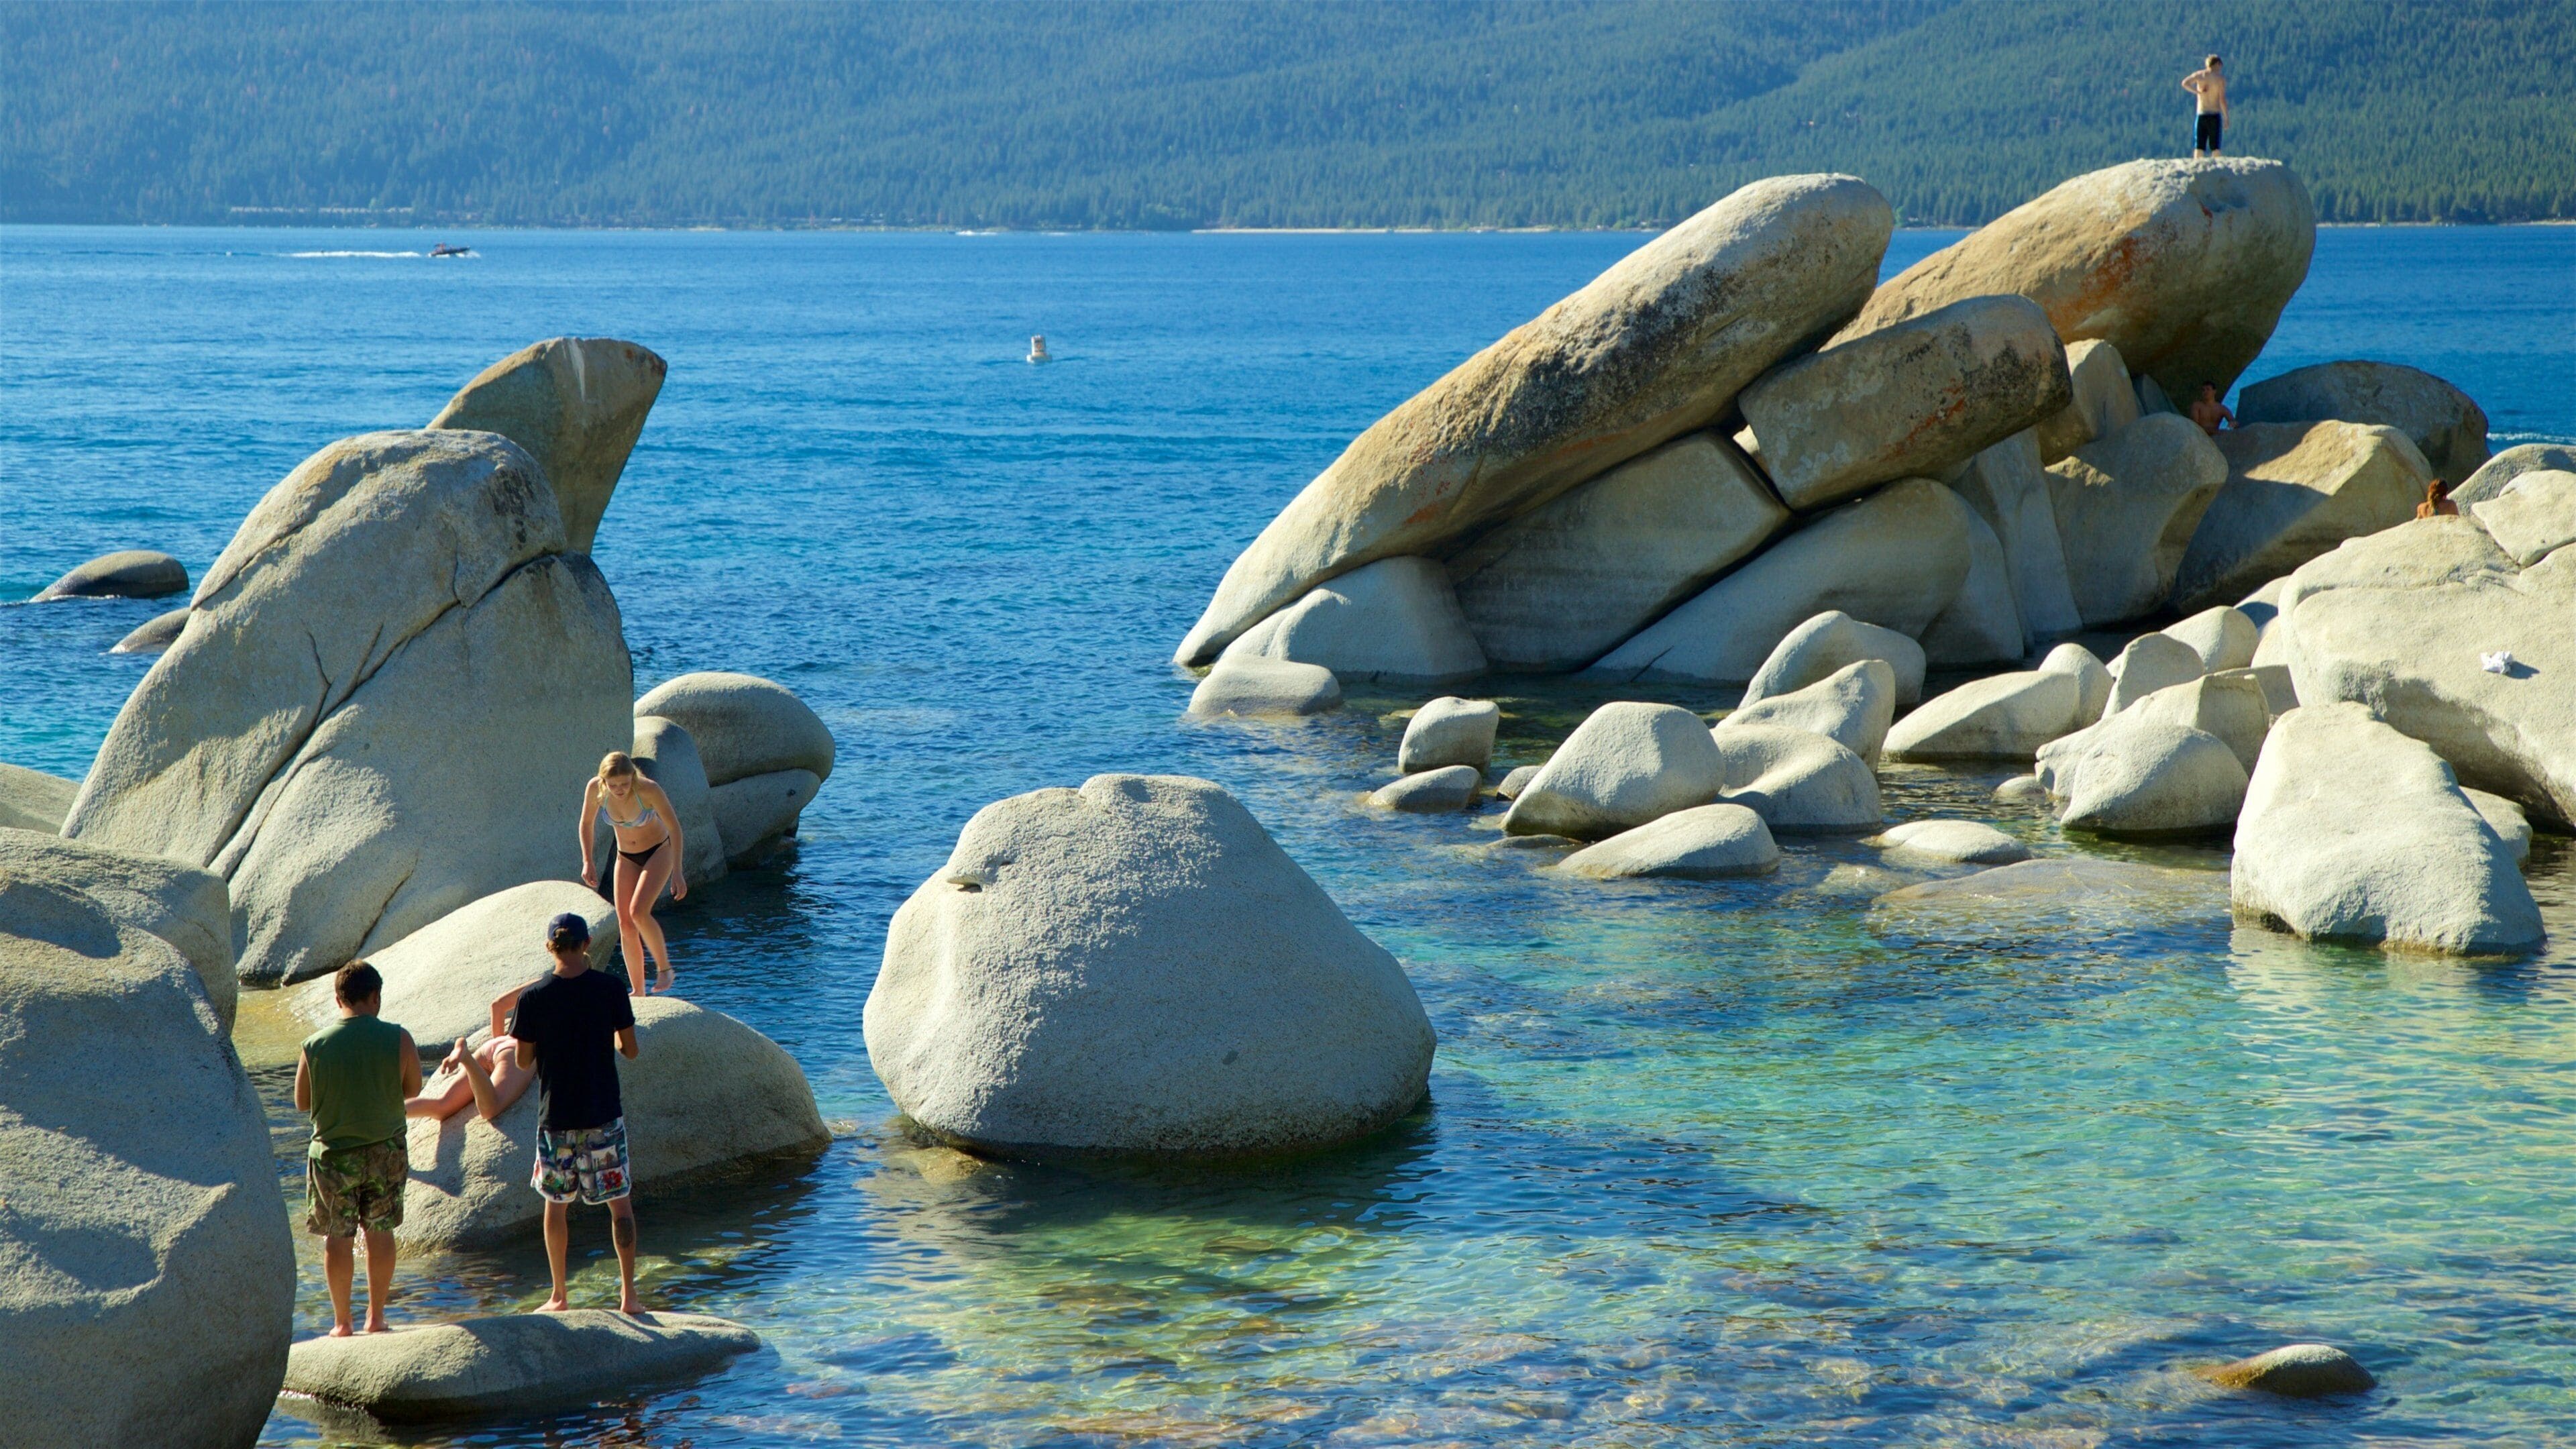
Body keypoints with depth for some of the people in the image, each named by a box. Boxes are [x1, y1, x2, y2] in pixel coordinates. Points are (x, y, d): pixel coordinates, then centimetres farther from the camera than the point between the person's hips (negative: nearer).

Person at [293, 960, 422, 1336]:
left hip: (334, 1152, -1)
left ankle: (342, 1322, 14)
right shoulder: (398, 1040, -11)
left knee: (338, 1236, 8)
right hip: (387, 1150, 1)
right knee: (380, 1231, 13)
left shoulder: (315, 1046, -12)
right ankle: (376, 1316, 20)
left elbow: (302, 1102, -1)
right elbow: (413, 1089, 3)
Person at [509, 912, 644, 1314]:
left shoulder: (532, 997, -9)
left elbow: (523, 1060, -3)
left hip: (555, 1117, 0)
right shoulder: (611, 988, -9)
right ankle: (628, 1294, 6)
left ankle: (559, 1297, 18)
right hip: (604, 1115, 0)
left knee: (556, 1204, 13)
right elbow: (630, 1050, -2)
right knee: (619, 1202, 9)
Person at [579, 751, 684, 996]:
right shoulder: (595, 788, -20)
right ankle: (638, 992, 7)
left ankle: (665, 968, -3)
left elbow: (674, 827, -19)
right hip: (626, 857, 4)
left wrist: (677, 872, -19)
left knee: (638, 912, -23)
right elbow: (586, 823, -1)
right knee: (625, 924, -2)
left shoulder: (648, 790, -30)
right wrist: (587, 862, -6)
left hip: (658, 852, -4)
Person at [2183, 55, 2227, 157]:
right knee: (2215, 147, 1)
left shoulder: (2199, 75, 5)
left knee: (2199, 146, 3)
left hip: (2201, 115, 2)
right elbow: (2222, 99, -7)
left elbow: (2185, 83, -12)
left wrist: (2197, 92, -2)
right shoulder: (2220, 77, -2)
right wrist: (2226, 118, -1)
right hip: (2215, 115, -2)